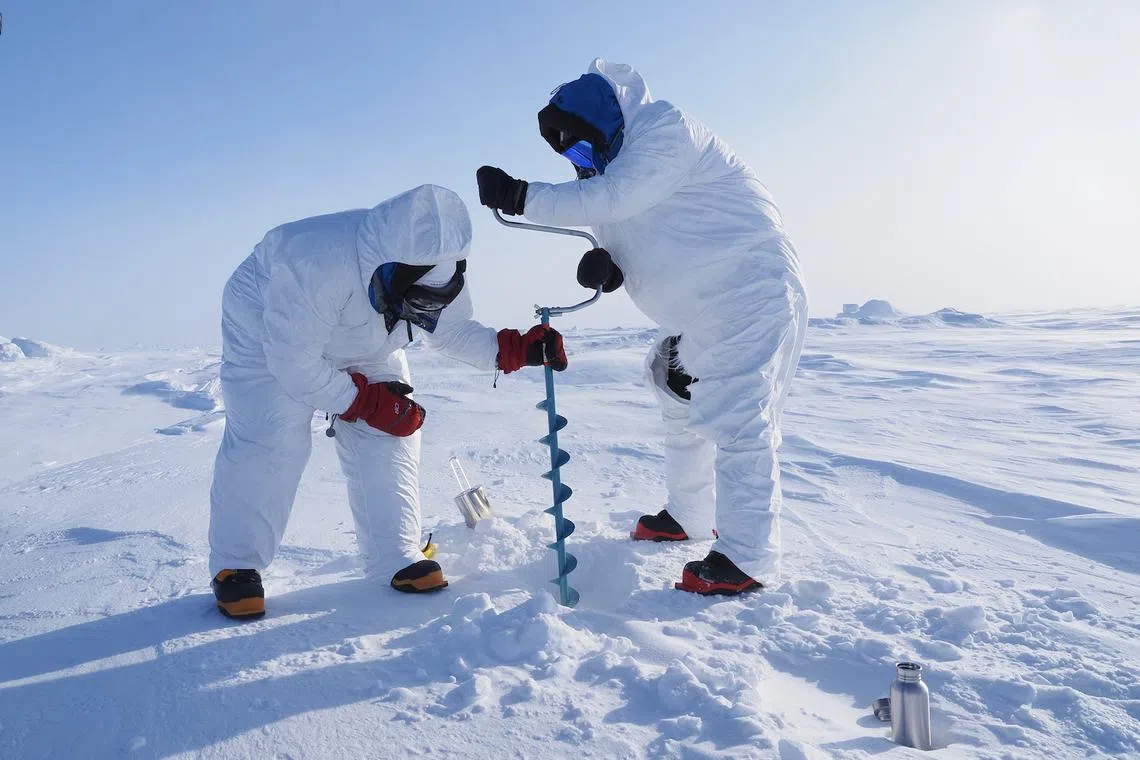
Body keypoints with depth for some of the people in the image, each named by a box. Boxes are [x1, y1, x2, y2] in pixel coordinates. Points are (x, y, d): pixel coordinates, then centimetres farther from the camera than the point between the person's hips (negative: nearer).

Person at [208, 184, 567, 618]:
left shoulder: (436, 266, -23)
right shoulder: (320, 265, -43)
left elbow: (453, 332, -9)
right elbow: (292, 361, -34)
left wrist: (516, 350, -26)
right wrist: (366, 401, -29)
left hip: (361, 351, 5)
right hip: (265, 334, -5)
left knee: (393, 432, -9)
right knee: (270, 441, -20)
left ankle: (397, 557, 4)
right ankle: (235, 567, 0)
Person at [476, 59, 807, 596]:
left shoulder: (664, 129, -16)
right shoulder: (622, 162, 14)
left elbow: (610, 200, -27)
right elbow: (642, 252, 10)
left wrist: (520, 197, -25)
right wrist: (607, 267, -13)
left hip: (750, 294, -11)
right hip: (706, 311, 11)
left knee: (736, 419, -12)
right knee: (683, 409, 18)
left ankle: (748, 560, -5)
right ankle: (689, 518, 33)